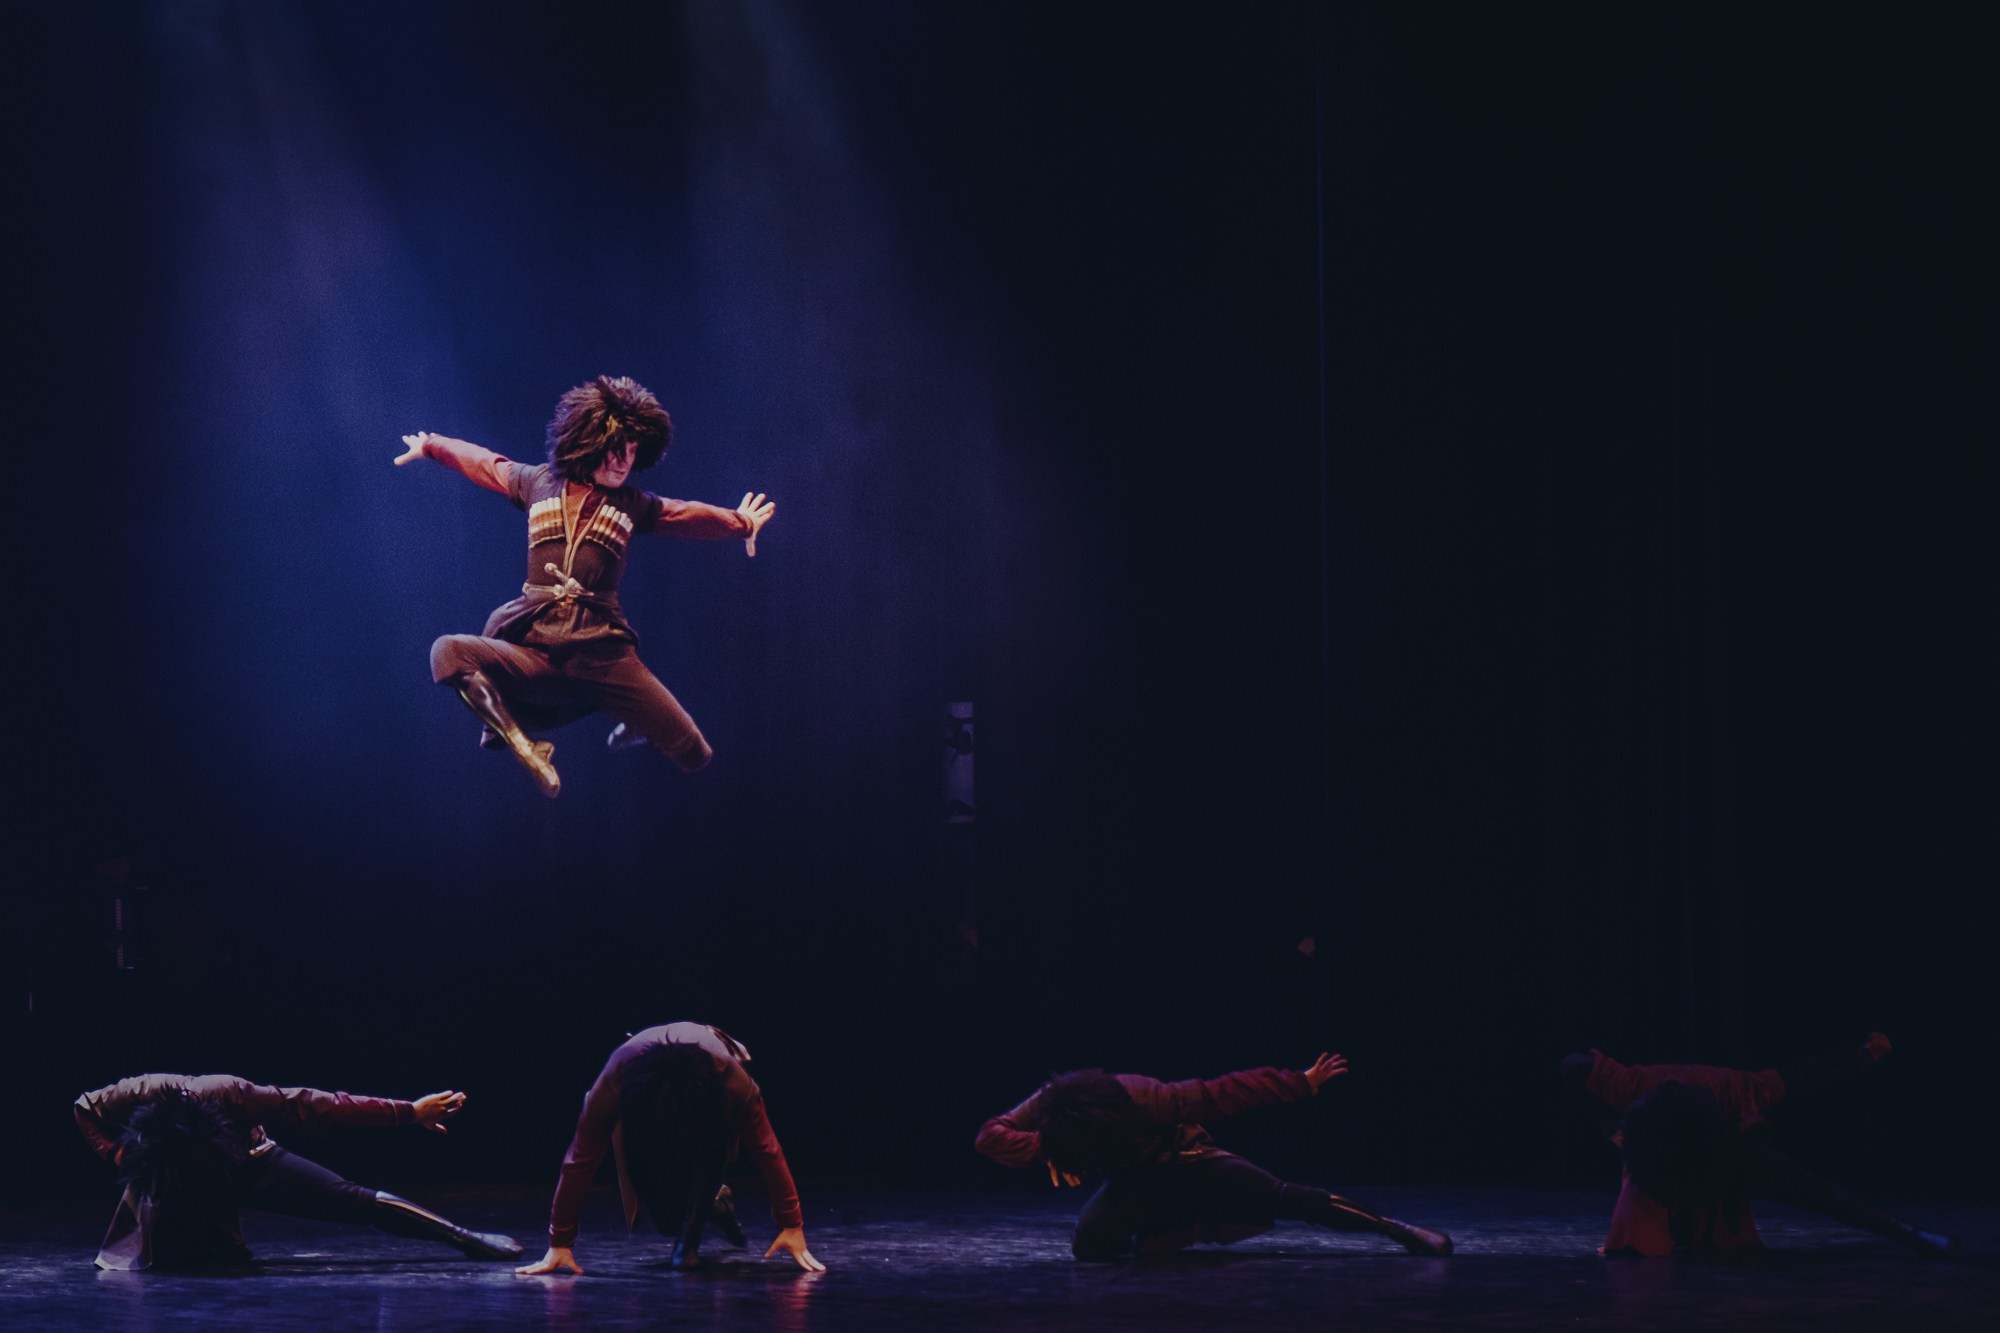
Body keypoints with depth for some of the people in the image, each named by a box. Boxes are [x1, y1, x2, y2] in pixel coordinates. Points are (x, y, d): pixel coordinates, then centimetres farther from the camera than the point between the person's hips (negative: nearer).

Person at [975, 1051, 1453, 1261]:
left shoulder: (1143, 1099, -36)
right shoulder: (1049, 1107, -28)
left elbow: (1224, 1092, -33)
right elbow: (990, 1134, -32)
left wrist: (1303, 1083, -32)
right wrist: (1044, 1152, -49)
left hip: (1187, 1162, -3)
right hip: (1134, 1184, 3)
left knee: (1283, 1198, -18)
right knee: (1091, 1244, -23)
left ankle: (1399, 1230, -8)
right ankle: (1184, 1230, 2)